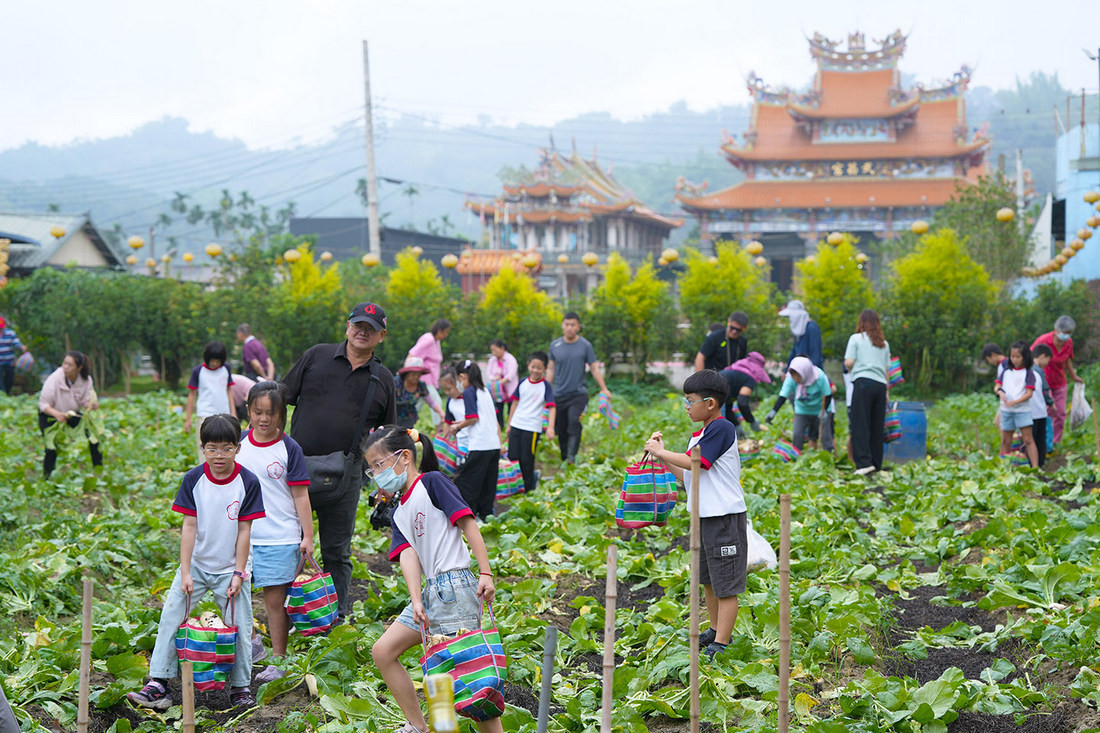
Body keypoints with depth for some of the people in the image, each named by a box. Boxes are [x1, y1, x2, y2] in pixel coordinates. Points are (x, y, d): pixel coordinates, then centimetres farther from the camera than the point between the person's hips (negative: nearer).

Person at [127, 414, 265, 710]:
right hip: (196, 564, 1)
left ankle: (240, 686, 17)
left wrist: (239, 573, -9)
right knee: (170, 617, -6)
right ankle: (158, 685, -3)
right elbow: (189, 526, -7)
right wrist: (185, 572, -11)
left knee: (238, 626, 1)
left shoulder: (248, 482, -11)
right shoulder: (193, 479, -8)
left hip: (230, 568, -1)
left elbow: (244, 530, -7)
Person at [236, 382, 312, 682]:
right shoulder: (239, 445, 6)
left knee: (275, 600, -1)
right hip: (242, 535, 4)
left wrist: (308, 537, -5)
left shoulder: (289, 449, -4)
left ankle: (278, 661, 11)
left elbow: (300, 495, -3)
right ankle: (249, 646, 26)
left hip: (280, 537, -4)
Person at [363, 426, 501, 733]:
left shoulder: (432, 483, -4)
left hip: (455, 586, -9)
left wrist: (485, 573, -17)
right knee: (382, 652, 8)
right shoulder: (399, 514, 18)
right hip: (430, 591, 9)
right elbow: (408, 554, 3)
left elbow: (468, 524, -10)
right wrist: (416, 601, -12)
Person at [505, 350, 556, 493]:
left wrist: (550, 427, -27)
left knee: (526, 460, -2)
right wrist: (509, 424, 17)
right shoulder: (523, 383, 6)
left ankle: (529, 489, 15)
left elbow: (552, 407, -14)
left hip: (532, 428, -5)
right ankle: (532, 476, 26)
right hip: (516, 425, 5)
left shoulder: (546, 386, -7)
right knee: (513, 457, 3)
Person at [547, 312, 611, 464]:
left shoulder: (585, 345, -2)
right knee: (560, 429, 4)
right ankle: (564, 459, 17)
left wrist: (604, 389, -4)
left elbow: (594, 368, 3)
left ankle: (572, 456, -26)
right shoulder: (555, 345, 5)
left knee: (574, 422, -23)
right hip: (559, 394, 3)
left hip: (578, 393, -3)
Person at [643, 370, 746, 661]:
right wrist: (662, 457, 9)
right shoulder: (699, 435, 15)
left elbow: (694, 462, -21)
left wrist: (660, 451, -10)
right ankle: (716, 630, 35)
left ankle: (720, 646, -6)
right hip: (704, 517, 10)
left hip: (725, 517, -10)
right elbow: (688, 476, 17)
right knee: (708, 580, 20)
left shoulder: (722, 428, -14)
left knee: (726, 584, -6)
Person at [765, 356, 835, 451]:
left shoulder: (820, 377, -29)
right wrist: (774, 411, -41)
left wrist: (824, 410, -28)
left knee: (825, 434, -5)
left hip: (820, 409, -2)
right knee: (797, 435, -5)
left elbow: (828, 395, -17)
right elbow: (783, 396, -28)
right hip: (802, 410, 2)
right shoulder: (790, 379, -26)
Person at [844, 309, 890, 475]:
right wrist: (886, 391, 20)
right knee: (877, 426, 8)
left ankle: (864, 462, -17)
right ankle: (877, 464, 9)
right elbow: (886, 369, 15)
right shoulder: (884, 343, 17)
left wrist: (850, 370, 18)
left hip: (863, 382, -5)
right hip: (880, 384, 5)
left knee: (860, 425, -6)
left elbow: (848, 363, -4)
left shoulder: (856, 338, 4)